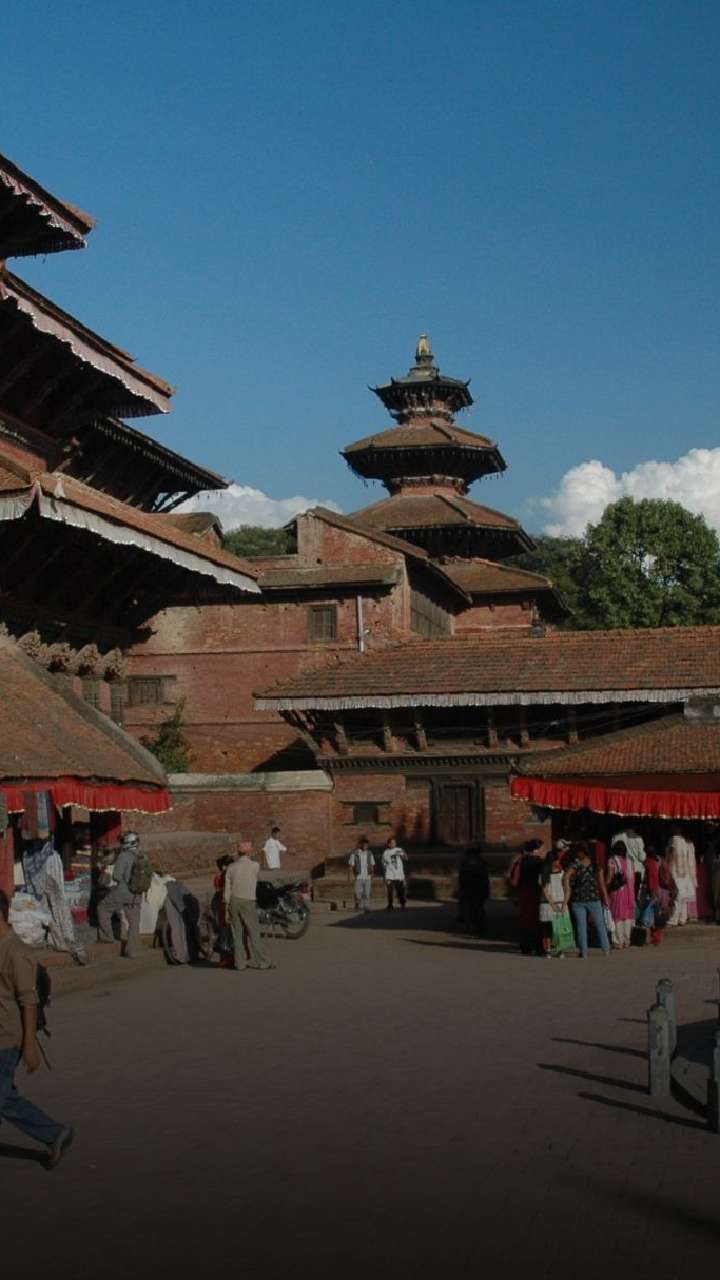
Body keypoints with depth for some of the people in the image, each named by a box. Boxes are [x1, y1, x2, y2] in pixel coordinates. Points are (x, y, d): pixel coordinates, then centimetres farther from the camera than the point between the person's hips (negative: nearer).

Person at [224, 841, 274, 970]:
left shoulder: (231, 867, 1)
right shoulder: (255, 866, -8)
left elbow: (227, 888, 0)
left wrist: (226, 907, 5)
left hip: (233, 901, 4)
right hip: (248, 903, -4)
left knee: (238, 933, 7)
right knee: (253, 933, 2)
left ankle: (240, 962, 8)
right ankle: (260, 961, 4)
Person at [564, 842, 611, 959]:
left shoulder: (576, 864, -5)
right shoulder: (596, 865, 0)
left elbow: (566, 877, -17)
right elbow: (602, 883, 0)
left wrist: (568, 893, -8)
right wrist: (606, 899, 5)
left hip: (578, 900, -1)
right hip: (594, 899, 1)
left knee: (581, 926, 5)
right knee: (600, 924, 13)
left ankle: (583, 952, 4)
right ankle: (606, 949, 16)